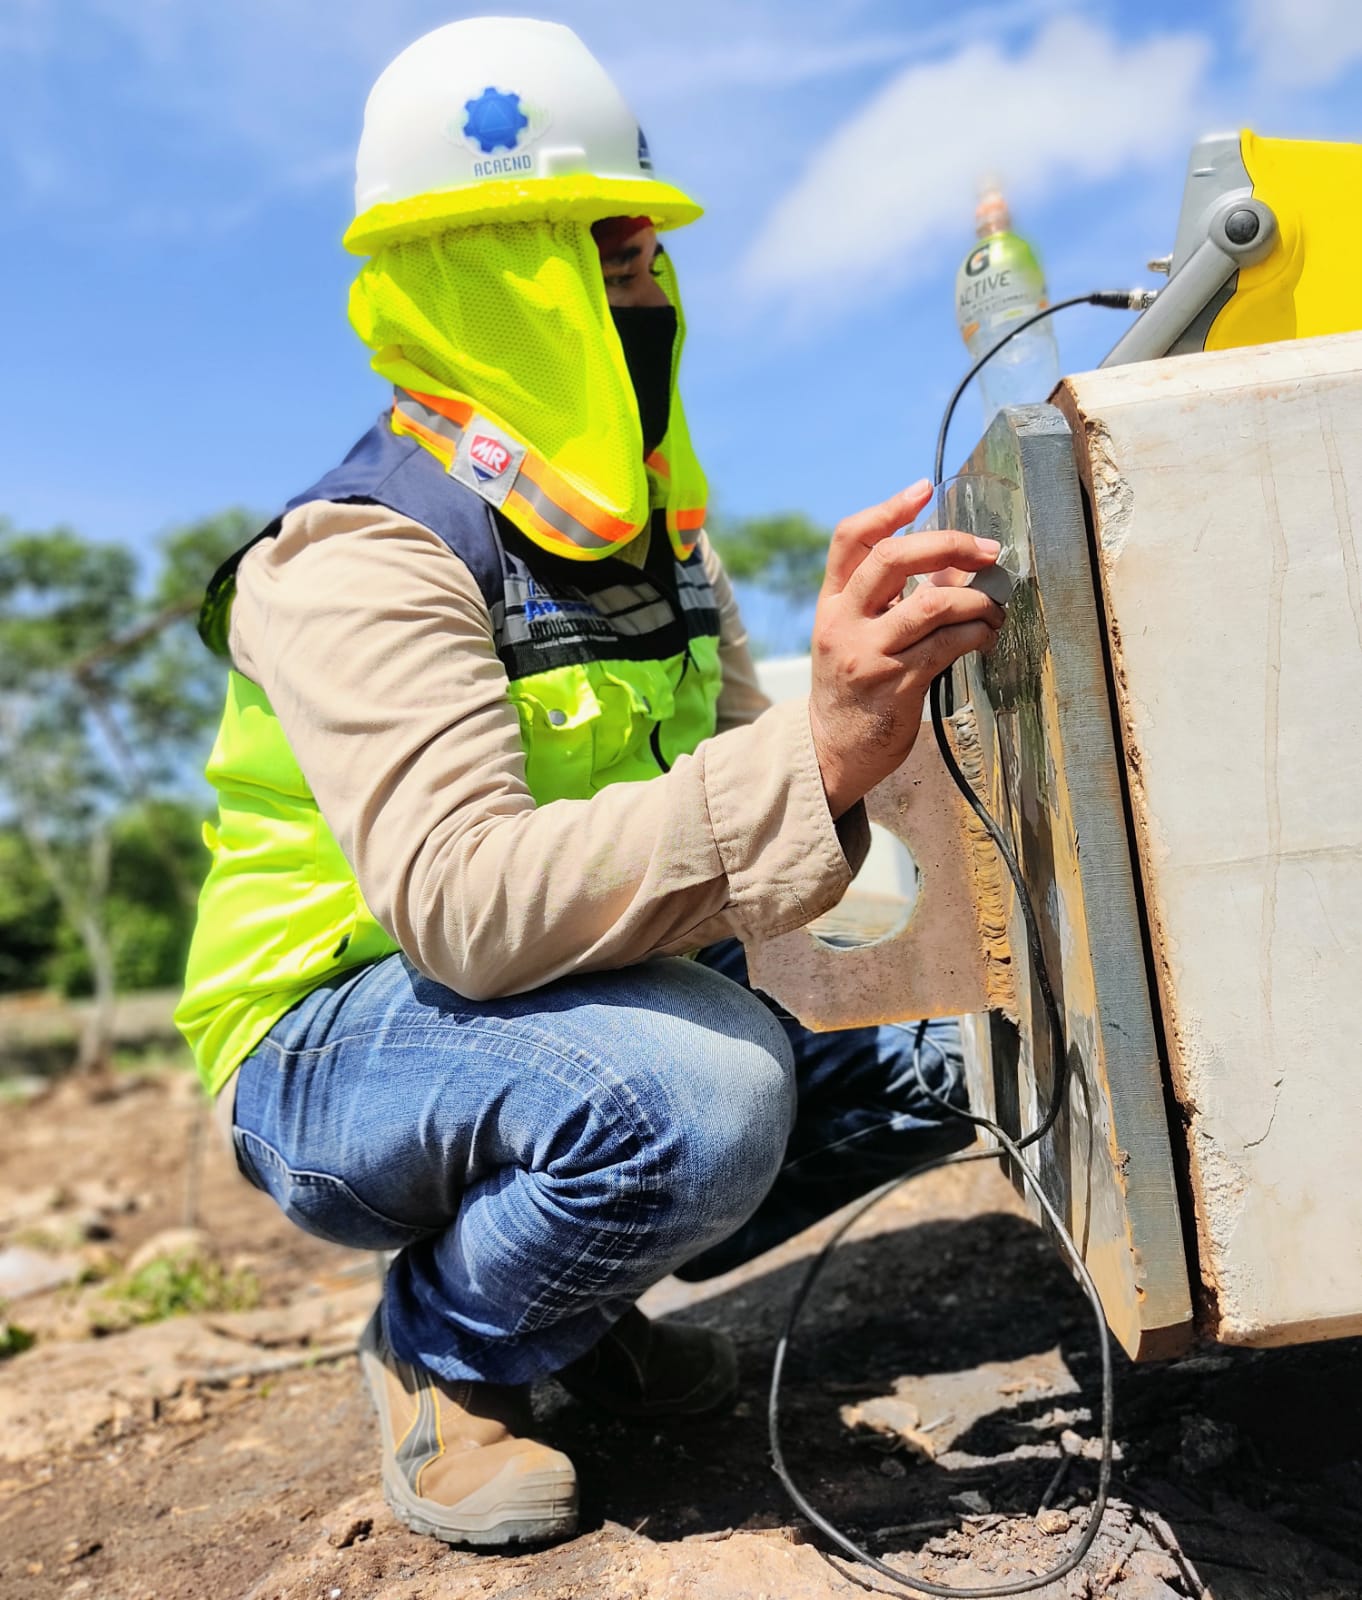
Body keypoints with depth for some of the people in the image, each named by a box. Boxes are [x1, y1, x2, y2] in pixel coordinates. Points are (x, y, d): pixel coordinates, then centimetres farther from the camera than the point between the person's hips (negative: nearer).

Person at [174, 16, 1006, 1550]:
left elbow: (727, 780, 8)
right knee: (701, 1092, -35)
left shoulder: (644, 531, 7)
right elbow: (464, 903, -36)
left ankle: (582, 1294, 14)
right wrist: (815, 751, -45)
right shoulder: (361, 560, -21)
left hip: (594, 1003, 8)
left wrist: (888, 674, -10)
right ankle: (439, 1350, -4)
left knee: (930, 1058, 0)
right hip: (340, 1049, -7)